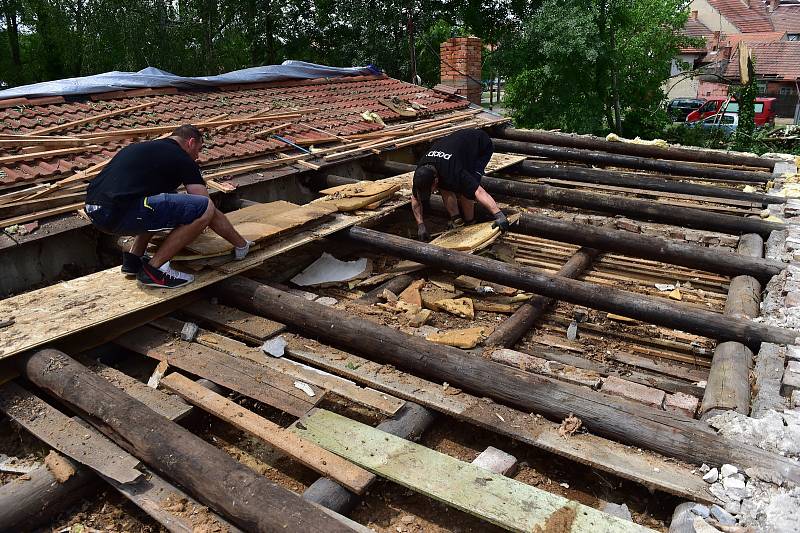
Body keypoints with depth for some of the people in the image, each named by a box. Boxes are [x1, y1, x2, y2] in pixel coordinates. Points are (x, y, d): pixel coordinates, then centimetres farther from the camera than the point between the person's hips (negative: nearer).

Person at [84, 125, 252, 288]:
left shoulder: (147, 147, 28)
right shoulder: (183, 160, 3)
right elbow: (208, 209, 2)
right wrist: (241, 244, 14)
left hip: (92, 209, 10)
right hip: (118, 212, -10)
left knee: (167, 200, 30)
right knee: (205, 209, -10)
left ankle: (133, 259, 22)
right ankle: (154, 269, -3)